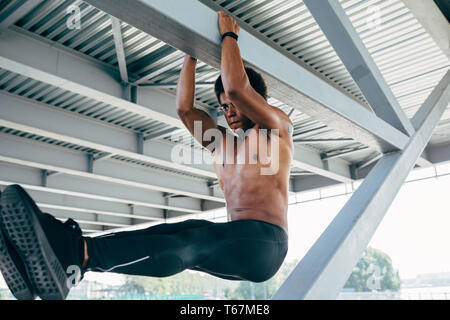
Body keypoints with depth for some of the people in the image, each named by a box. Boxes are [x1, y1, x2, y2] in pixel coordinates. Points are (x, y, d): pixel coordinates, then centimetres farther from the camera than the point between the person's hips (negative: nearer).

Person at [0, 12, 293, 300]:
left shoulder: (278, 127, 9)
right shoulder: (221, 142, 26)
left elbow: (236, 87, -8)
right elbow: (185, 108, 17)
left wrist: (229, 35, 5)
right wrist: (192, 54, 20)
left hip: (264, 242, -6)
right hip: (234, 245, 6)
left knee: (188, 243, -34)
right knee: (164, 235, -24)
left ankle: (80, 253, -57)